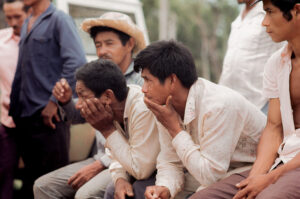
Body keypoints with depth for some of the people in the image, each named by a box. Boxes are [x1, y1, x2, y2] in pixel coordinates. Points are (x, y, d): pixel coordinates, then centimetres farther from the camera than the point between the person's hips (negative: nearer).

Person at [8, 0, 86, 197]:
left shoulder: (59, 20, -5)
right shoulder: (27, 25, 20)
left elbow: (77, 63, -18)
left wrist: (55, 101, -18)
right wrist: (14, 109, 16)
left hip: (49, 116, -8)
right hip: (25, 117, 8)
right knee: (30, 182, 12)